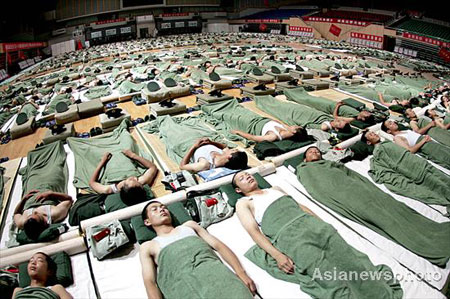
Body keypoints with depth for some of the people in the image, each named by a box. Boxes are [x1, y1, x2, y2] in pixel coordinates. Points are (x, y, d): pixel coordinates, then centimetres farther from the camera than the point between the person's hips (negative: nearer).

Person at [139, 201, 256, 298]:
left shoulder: (188, 225, 28)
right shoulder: (147, 247, 22)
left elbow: (219, 245, 18)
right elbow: (149, 281, 7)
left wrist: (241, 273, 3)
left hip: (212, 268, 2)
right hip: (181, 281, -1)